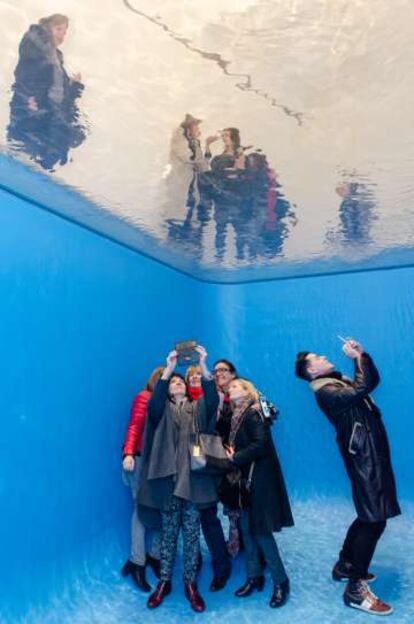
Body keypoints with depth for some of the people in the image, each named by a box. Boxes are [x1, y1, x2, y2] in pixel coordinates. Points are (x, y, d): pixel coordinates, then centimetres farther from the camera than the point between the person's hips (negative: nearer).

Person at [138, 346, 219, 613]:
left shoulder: (197, 408, 11)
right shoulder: (163, 409, 8)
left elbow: (213, 399, -10)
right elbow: (153, 403, -15)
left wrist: (203, 366, -24)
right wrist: (168, 368, -27)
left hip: (193, 478, 0)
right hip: (168, 477, 0)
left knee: (192, 533, 8)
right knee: (169, 532, 11)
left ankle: (191, 584, 22)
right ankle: (164, 582, 26)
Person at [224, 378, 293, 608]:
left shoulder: (252, 413, -15)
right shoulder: (239, 416, 10)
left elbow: (260, 445, -25)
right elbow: (236, 445, 10)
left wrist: (236, 458, -17)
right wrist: (232, 457, -11)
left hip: (259, 479, -8)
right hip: (247, 479, 8)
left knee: (260, 530, -2)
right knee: (248, 529, 12)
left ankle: (281, 582, 14)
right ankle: (254, 577, 26)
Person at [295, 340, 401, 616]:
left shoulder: (339, 381, 16)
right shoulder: (325, 391, -16)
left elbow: (372, 380, 21)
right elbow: (360, 390, -29)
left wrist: (363, 353, 9)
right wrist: (358, 357, -17)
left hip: (371, 453, 10)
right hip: (363, 455, -10)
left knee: (369, 515, 18)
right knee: (375, 519, -8)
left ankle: (344, 565, 32)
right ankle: (356, 589, 2)